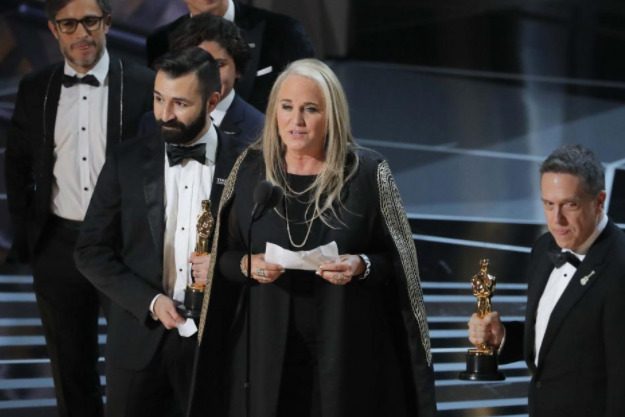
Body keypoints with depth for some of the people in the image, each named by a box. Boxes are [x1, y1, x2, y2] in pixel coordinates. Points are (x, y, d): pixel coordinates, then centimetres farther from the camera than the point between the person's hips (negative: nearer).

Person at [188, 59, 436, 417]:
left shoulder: (368, 173, -5)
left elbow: (399, 262, -1)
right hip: (268, 352, 2)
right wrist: (247, 265, -13)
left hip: (349, 353, -1)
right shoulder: (250, 170, 1)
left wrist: (362, 266, -20)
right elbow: (221, 257, 8)